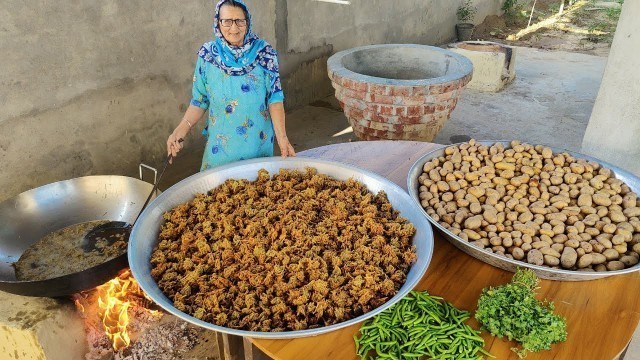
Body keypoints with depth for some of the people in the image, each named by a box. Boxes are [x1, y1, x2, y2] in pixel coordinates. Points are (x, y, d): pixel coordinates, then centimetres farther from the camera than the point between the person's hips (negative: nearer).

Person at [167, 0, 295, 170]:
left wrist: (282, 137, -16)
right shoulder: (207, 55, -4)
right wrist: (180, 130, -11)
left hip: (259, 141, 0)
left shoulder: (264, 52, -7)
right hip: (221, 144, 1)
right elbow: (200, 101, 2)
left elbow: (274, 98, -8)